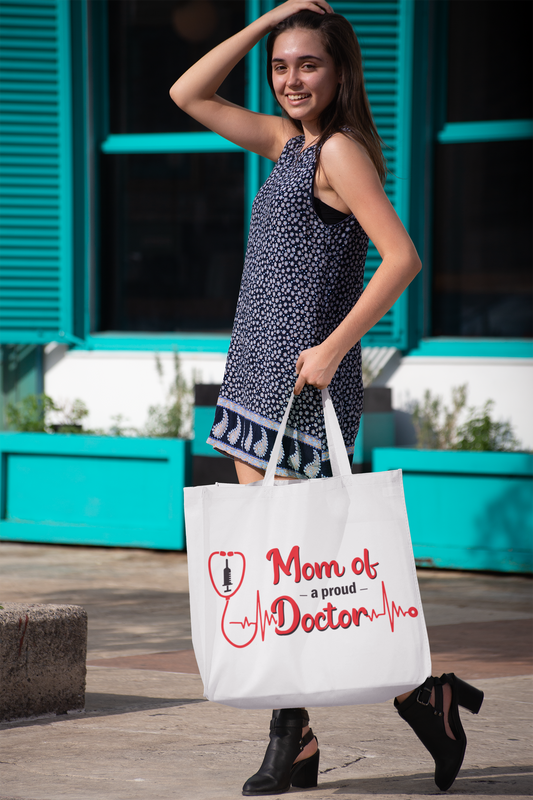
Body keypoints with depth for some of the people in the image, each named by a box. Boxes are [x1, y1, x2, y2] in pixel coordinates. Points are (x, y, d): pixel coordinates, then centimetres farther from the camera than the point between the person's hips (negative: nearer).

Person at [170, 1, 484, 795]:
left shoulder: (342, 150, -10)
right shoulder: (287, 141, 14)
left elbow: (402, 257, -20)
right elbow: (189, 94, 19)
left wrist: (335, 347, -22)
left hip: (304, 382, -9)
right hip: (260, 375, 9)